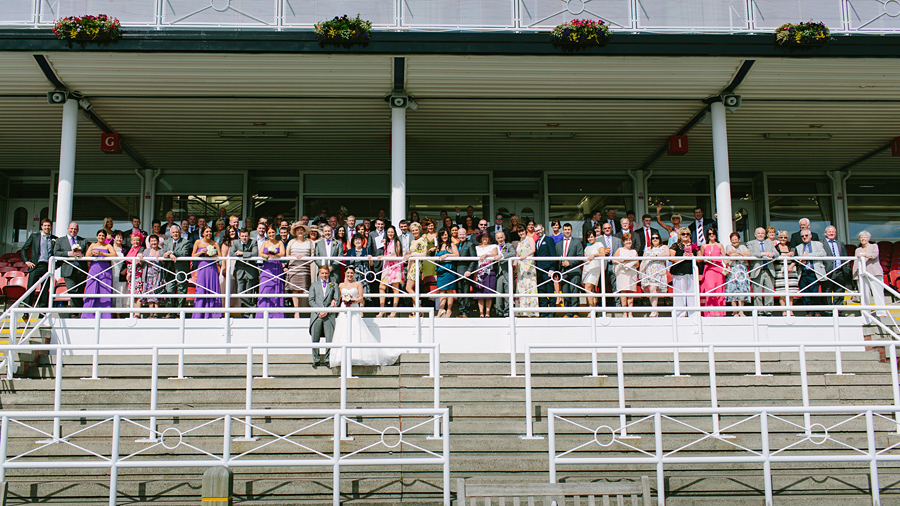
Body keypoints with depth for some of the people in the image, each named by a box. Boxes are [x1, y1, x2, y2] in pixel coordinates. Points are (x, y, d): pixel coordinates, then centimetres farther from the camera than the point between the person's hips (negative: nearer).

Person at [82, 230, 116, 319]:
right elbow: (86, 256, 9)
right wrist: (91, 253, -12)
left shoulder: (108, 246, 11)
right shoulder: (92, 245, 18)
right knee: (91, 293, -6)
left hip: (105, 271, -2)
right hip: (93, 270, 2)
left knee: (105, 293, -7)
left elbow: (114, 255, -7)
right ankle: (89, 316, -3)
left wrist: (101, 253, -16)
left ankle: (105, 316, -5)